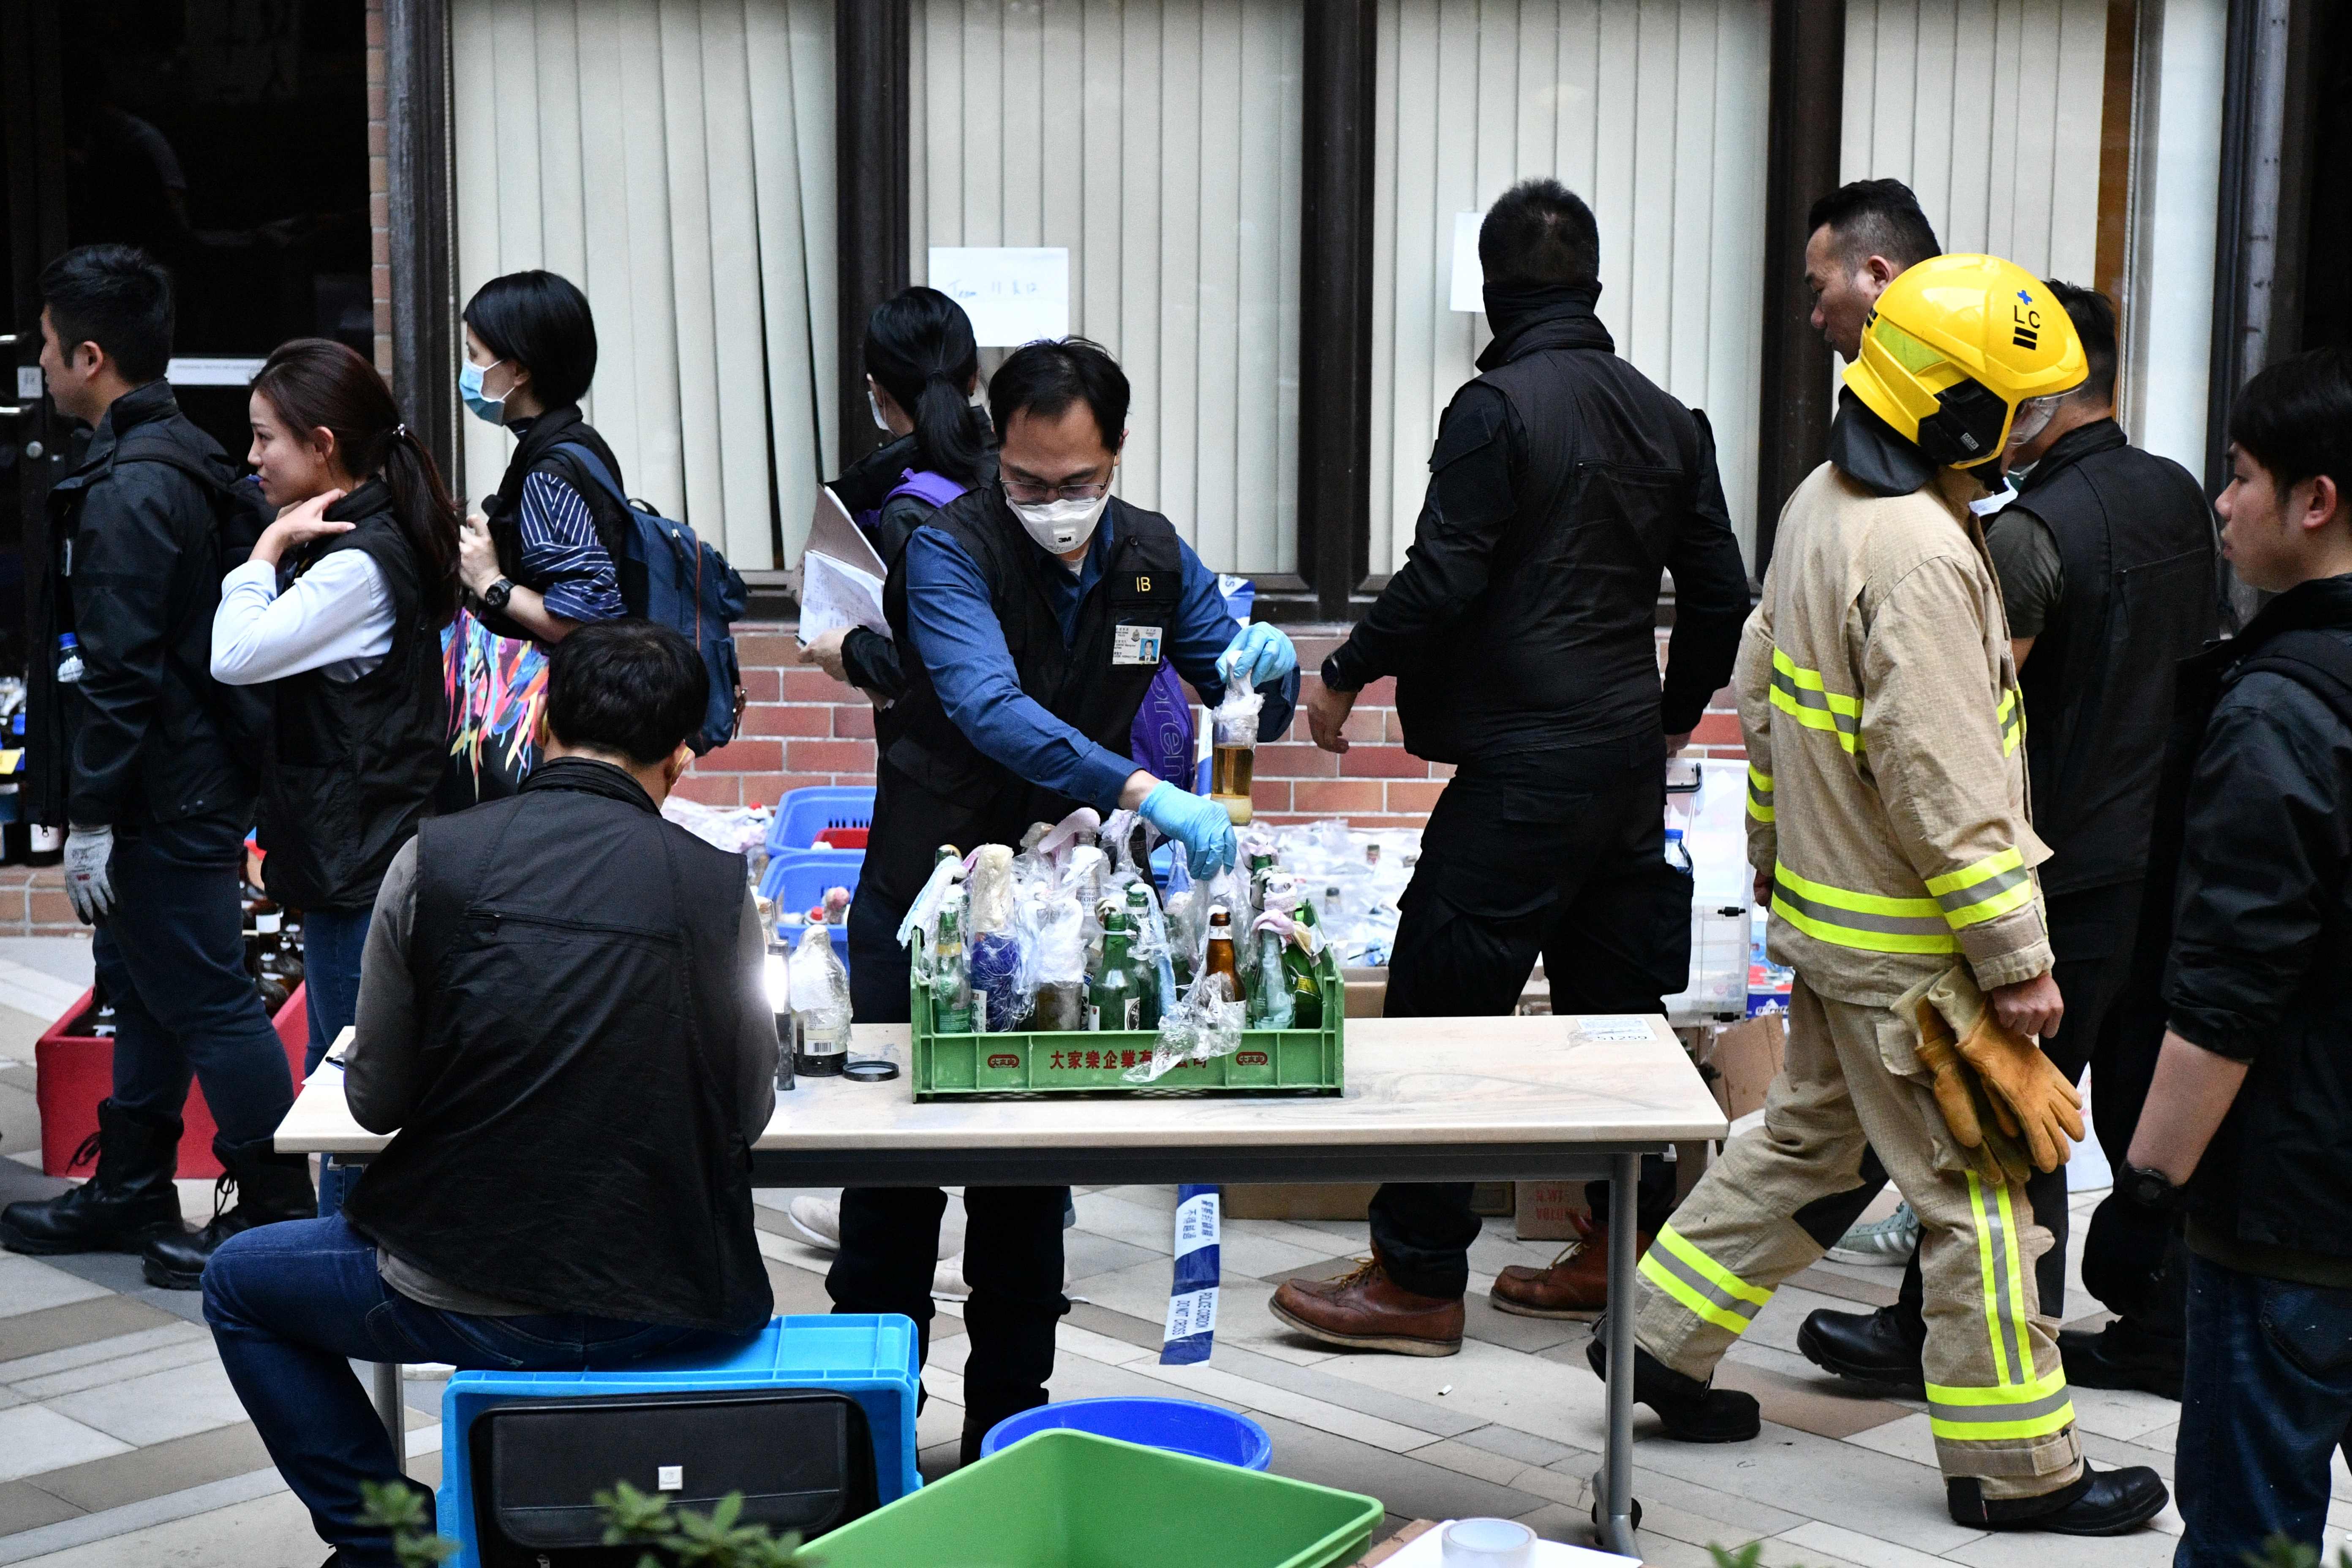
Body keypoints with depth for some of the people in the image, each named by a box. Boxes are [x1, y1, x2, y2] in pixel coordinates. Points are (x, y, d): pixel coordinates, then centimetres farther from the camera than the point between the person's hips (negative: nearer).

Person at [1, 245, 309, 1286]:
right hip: (188, 780, 11)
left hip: (164, 802, -11)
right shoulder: (180, 460, 13)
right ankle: (130, 1191, 31)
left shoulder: (128, 488, -19)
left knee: (209, 1002, -3)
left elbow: (118, 671, -22)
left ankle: (277, 1211, 5)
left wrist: (90, 818, -18)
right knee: (140, 987, 19)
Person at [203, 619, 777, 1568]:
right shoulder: (719, 886, -6)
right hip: (670, 1304, 2)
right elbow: (750, 1111, 3)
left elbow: (375, 1100, 0)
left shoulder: (433, 859, -8)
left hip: (465, 1296, -2)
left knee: (240, 1286, 26)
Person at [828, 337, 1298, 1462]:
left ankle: (1007, 1426, 21)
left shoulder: (1154, 556, 0)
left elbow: (1251, 705, 9)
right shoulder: (951, 550, -17)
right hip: (929, 892, -4)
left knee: (1035, 1158, 9)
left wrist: (1267, 664, -17)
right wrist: (1145, 792, -46)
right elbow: (991, 709, -33)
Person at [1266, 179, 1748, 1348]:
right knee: (1615, 1001, 14)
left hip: (1522, 767, -8)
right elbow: (1720, 594, 14)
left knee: (1439, 1006, -2)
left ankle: (1417, 1277, 3)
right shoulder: (1666, 418, 11)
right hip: (1630, 759, 8)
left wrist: (1345, 674, -2)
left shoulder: (1497, 408, -11)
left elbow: (1443, 581, -16)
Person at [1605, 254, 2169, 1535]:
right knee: (1980, 1199, 3)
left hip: (1823, 909, 10)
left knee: (1805, 1139, 23)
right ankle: (2016, 1468, 15)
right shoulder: (1920, 559, -25)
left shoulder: (1820, 504, 6)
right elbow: (1950, 795, -26)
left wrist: (1772, 854, 25)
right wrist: (2017, 963, -20)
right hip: (1911, 946, -10)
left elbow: (1761, 695, 16)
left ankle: (1661, 1340, 31)